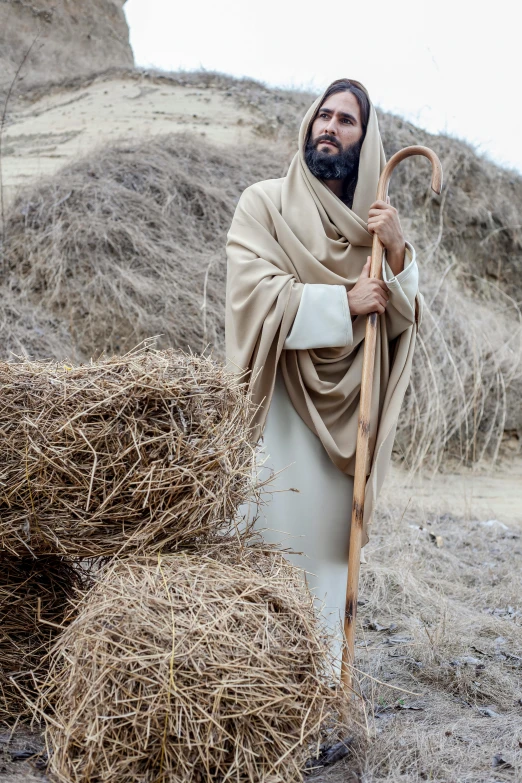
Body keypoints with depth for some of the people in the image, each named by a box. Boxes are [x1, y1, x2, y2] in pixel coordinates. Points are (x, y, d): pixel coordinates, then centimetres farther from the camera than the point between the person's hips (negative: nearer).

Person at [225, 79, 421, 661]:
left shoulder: (374, 222, 13)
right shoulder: (265, 203, 1)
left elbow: (403, 320, 6)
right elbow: (258, 294, -12)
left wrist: (398, 253, -10)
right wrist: (345, 302, -10)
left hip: (344, 415, 4)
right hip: (280, 409, -4)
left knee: (330, 538, 8)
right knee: (272, 536, -5)